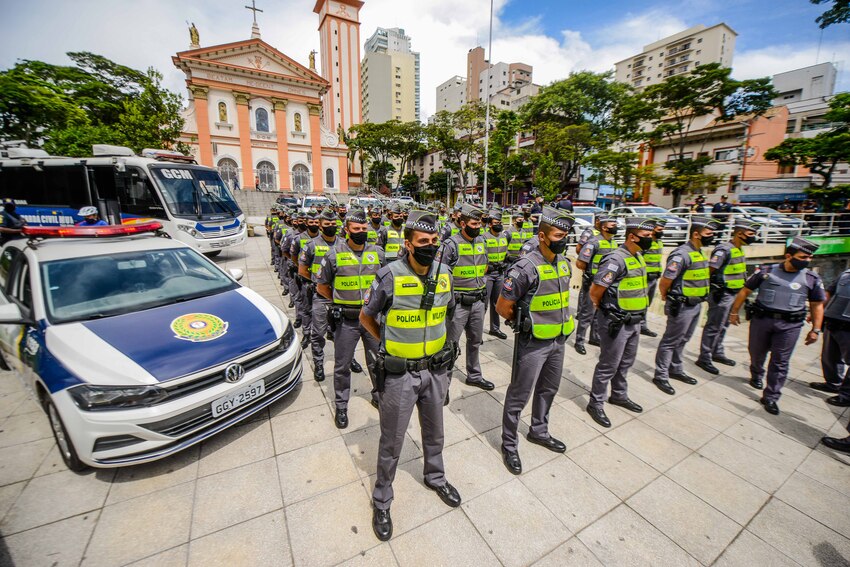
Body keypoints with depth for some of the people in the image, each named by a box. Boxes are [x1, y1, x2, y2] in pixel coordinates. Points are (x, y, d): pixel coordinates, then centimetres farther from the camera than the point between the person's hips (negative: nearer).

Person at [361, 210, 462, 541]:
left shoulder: (444, 274, -4)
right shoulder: (389, 276, -19)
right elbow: (366, 317, -4)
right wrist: (389, 342, 1)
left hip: (435, 370, 4)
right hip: (399, 374, -4)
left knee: (434, 431, 25)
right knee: (392, 442, 14)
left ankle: (435, 477, 53)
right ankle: (381, 501, 40)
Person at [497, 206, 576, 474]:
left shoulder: (564, 262, 3)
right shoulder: (525, 268, -22)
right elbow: (502, 307, -16)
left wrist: (559, 321, 13)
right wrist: (525, 323, -4)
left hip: (558, 340, 8)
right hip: (533, 342, -8)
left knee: (548, 388, 23)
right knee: (519, 394, 6)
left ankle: (538, 431, 45)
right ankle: (509, 444, 25)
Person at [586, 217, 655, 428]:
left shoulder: (638, 257, 8)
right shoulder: (616, 260, -22)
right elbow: (594, 292, -22)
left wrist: (637, 315, 18)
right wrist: (605, 311, -6)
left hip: (634, 321, 9)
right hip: (616, 322, -9)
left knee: (626, 362, 22)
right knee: (608, 365, 2)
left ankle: (619, 396, 41)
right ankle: (595, 403, 17)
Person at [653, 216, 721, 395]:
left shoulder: (699, 253, 9)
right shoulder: (681, 254, -21)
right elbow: (665, 281, -21)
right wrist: (666, 297, -4)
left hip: (696, 305, 9)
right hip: (682, 306, -9)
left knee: (682, 340, 20)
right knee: (670, 341, 0)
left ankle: (676, 370, 34)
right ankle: (661, 376, 10)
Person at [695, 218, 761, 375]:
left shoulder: (739, 249, 11)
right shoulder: (724, 250, -18)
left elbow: (737, 272, 20)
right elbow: (709, 270, -22)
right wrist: (714, 290, -19)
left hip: (733, 294, 10)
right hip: (721, 294, -9)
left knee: (723, 326, 19)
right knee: (714, 327, -4)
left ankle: (717, 353, 32)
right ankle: (704, 358, 4)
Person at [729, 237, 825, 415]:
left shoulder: (812, 279, 3)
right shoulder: (766, 271, -1)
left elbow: (817, 305, 10)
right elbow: (745, 291, 5)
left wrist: (816, 329, 6)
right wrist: (734, 312, 7)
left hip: (789, 325, 1)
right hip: (761, 320, 0)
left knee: (780, 362, 1)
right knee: (757, 353, 14)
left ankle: (770, 397, 9)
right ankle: (756, 375, 42)